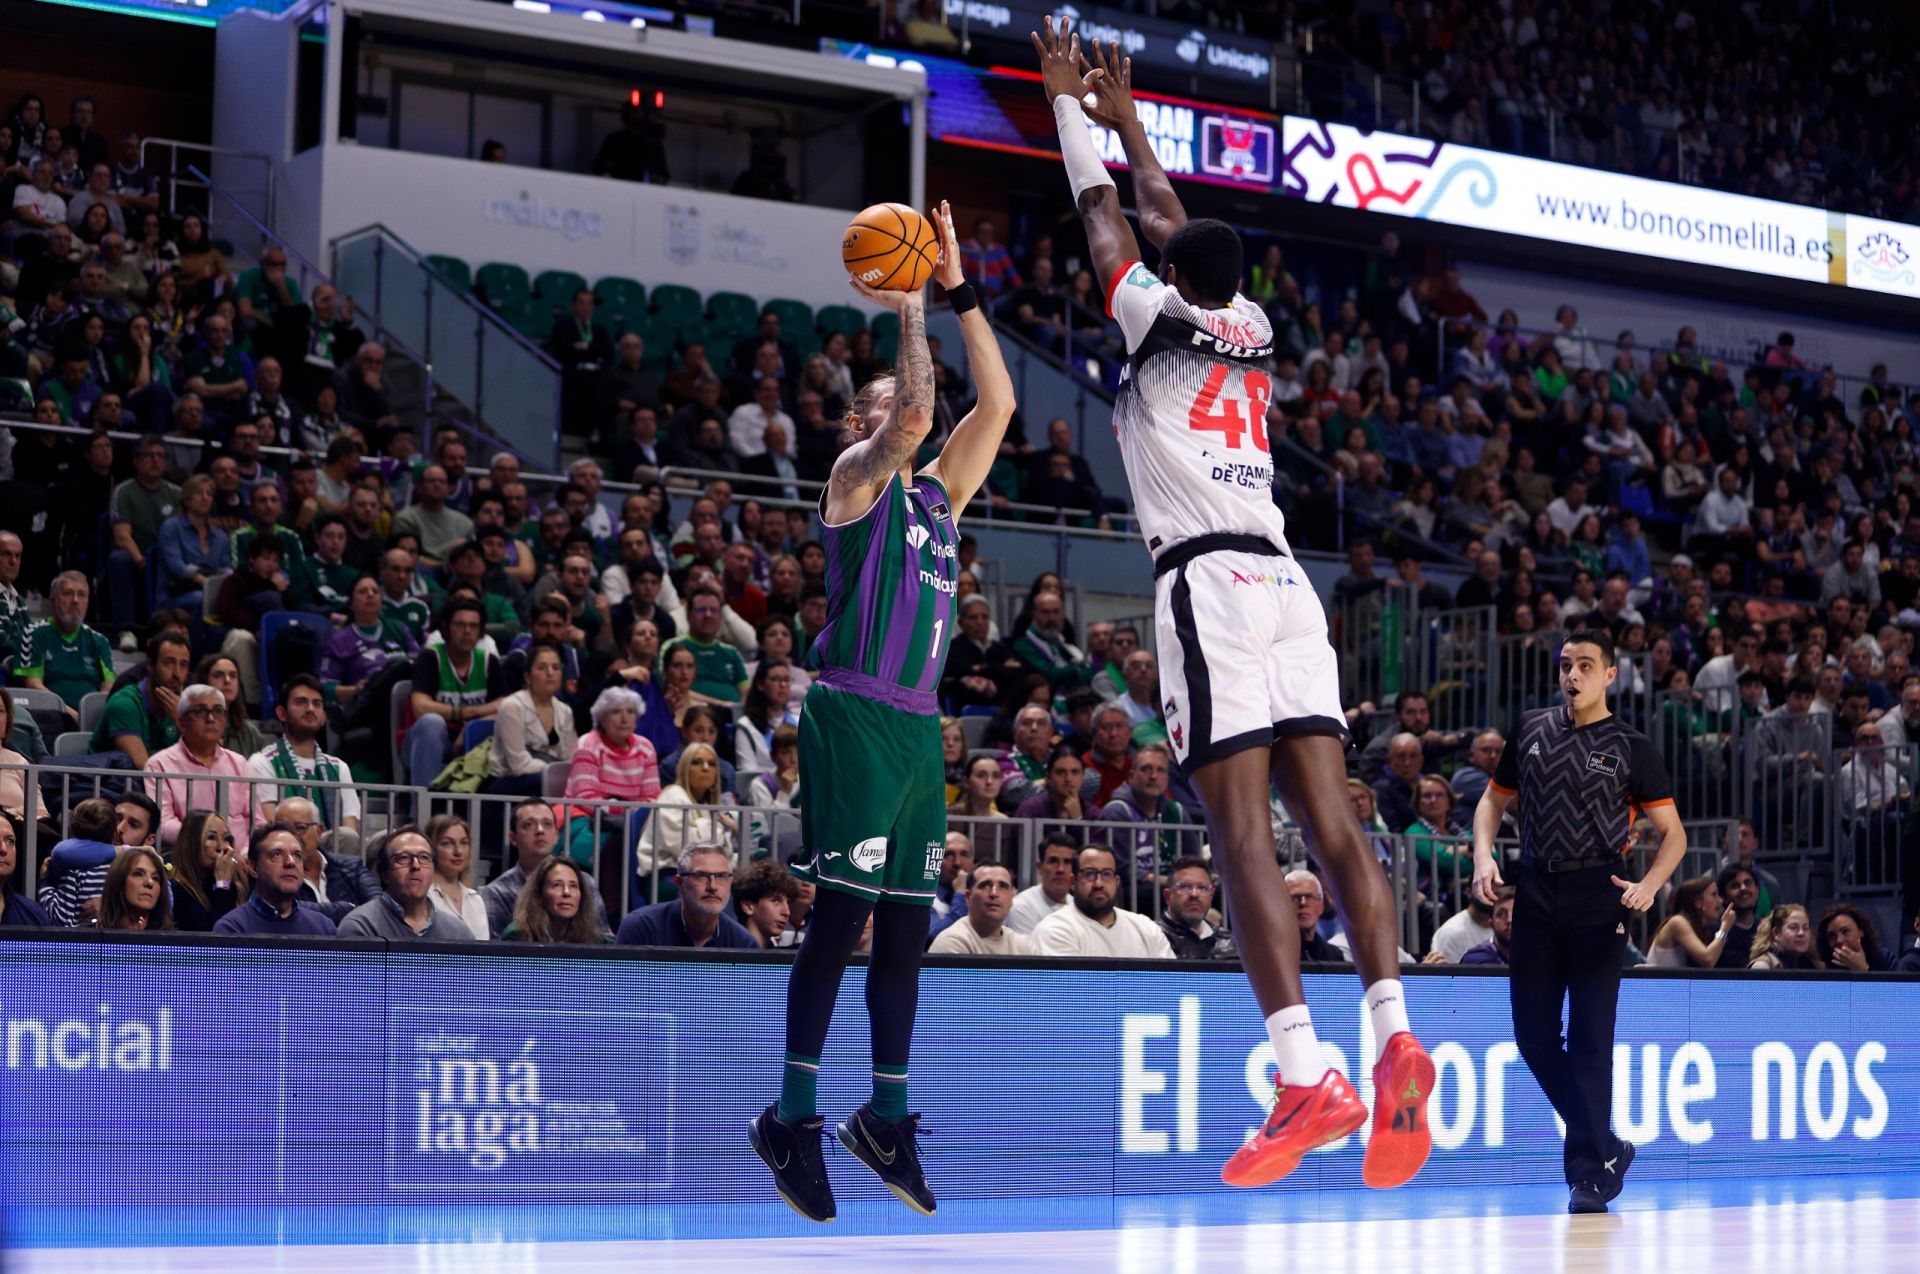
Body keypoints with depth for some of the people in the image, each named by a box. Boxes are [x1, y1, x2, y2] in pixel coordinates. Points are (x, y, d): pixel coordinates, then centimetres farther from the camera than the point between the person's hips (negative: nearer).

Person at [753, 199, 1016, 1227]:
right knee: (841, 918, -9)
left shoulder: (938, 491, 18)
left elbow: (997, 402, 12)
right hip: (854, 716, -7)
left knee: (905, 928, 8)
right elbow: (914, 412, -19)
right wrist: (908, 311, -10)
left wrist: (958, 289, 9)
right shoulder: (856, 477, 0)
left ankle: (887, 1120, 15)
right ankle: (793, 1119, -4)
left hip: (918, 725, 7)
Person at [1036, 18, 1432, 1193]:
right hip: (1285, 578, 7)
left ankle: (1308, 1078, -22)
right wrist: (1126, 115, 46)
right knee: (1330, 814, 0)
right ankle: (1394, 1037, -14)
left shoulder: (1160, 321, 4)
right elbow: (1174, 219, 35)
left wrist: (1067, 102, 31)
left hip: (1207, 580, -6)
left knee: (1242, 825, -13)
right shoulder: (1253, 329, 19)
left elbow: (1104, 215, 17)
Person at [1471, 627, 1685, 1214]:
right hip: (1536, 895, 4)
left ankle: (1591, 1171, 0)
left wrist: (1649, 885, -15)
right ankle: (1608, 1146, 20)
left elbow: (1673, 834, 4)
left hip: (1597, 897, -4)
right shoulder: (1531, 730, 12)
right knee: (1534, 1034, 4)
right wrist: (1483, 856, 2)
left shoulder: (1631, 747, 2)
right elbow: (1494, 799, 21)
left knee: (1590, 1038, -6)